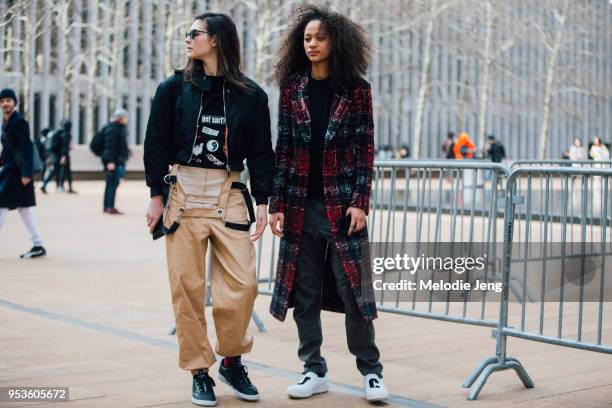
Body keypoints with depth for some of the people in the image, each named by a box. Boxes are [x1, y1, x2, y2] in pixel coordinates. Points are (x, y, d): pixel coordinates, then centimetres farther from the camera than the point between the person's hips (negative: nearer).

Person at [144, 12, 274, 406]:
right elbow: (157, 144, 6)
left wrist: (262, 202, 0)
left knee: (243, 284, -7)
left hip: (230, 194, 0)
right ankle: (200, 372, 12)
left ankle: (232, 360, 16)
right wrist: (157, 196, -1)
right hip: (184, 193, 0)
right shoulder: (174, 88, 6)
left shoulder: (250, 94, 5)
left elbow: (261, 151, 7)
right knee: (187, 285, -1)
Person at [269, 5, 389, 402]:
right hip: (301, 205, 3)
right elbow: (284, 148, 6)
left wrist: (361, 202, -9)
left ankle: (371, 370, 11)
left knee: (352, 288, -1)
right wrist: (277, 203, 1)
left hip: (342, 202, -2)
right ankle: (315, 370, 17)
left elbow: (366, 149, -1)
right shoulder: (292, 88, 6)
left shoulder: (356, 89, 1)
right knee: (305, 291, 6)